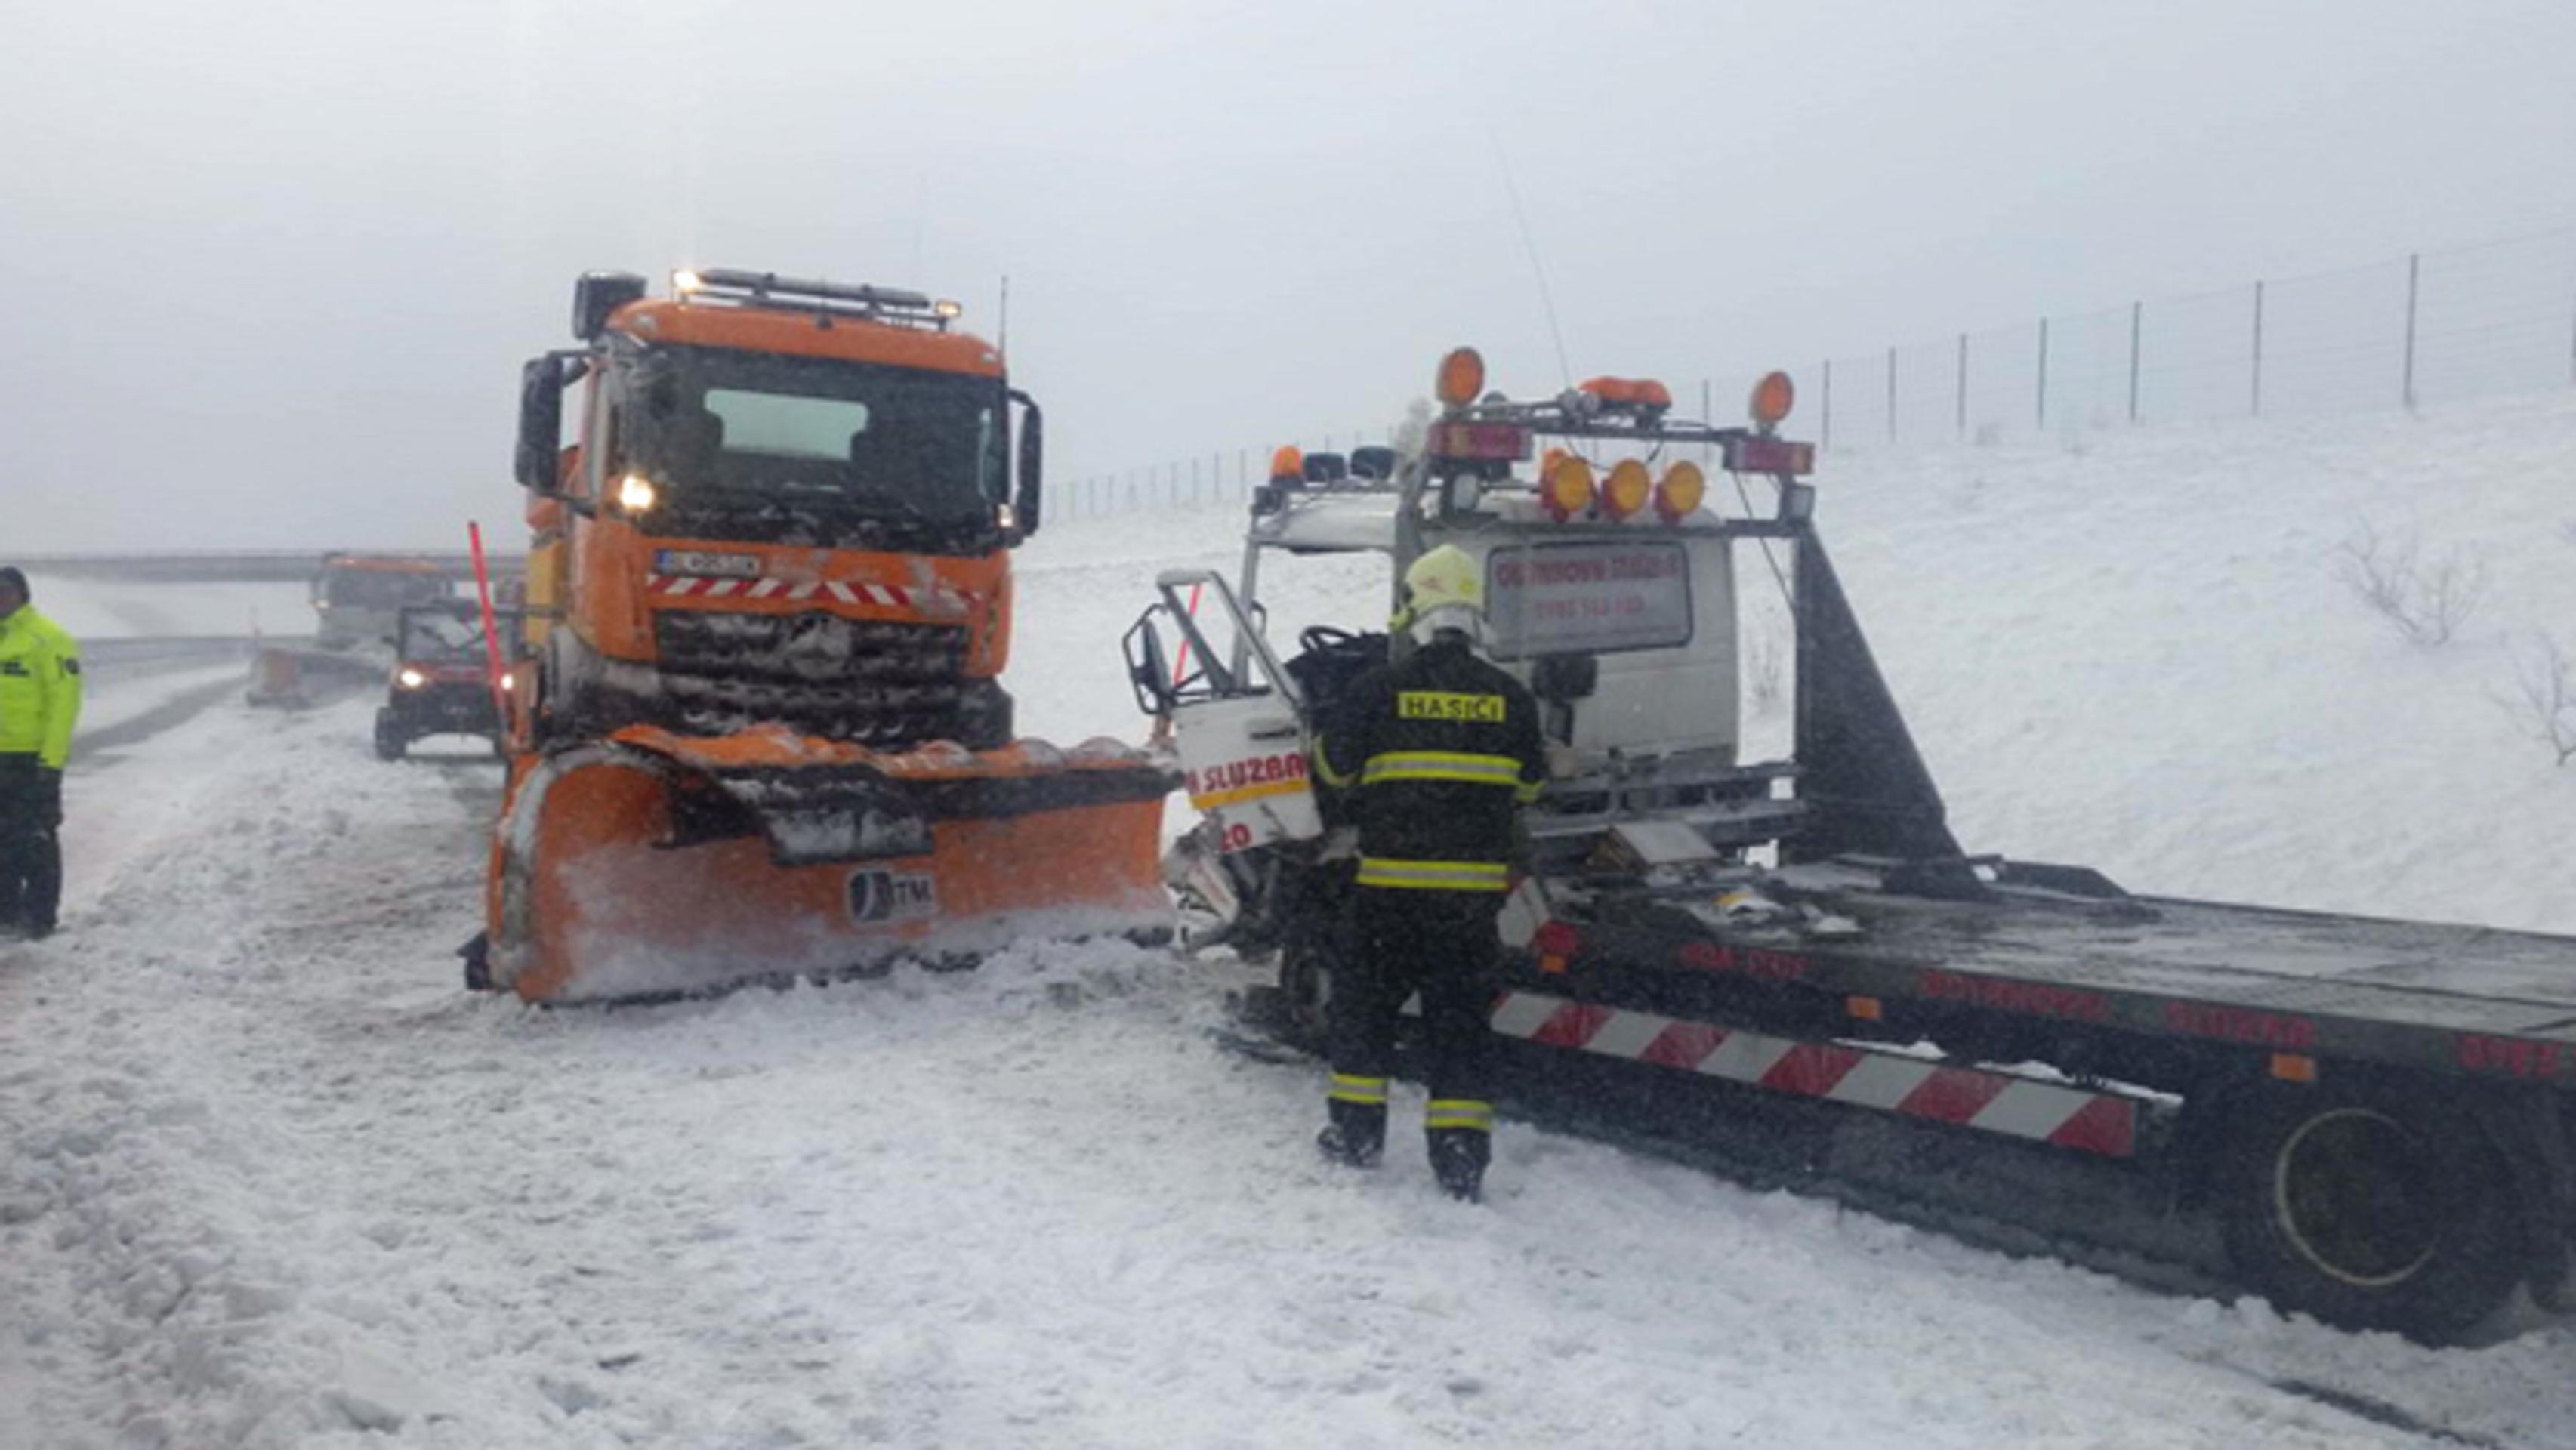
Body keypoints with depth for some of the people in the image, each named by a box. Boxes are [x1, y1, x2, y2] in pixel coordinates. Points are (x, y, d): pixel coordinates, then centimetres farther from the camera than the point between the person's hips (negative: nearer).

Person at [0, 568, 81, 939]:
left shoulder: (48, 639, -10)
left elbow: (64, 700, -15)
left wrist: (52, 759, -19)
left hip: (33, 758, -7)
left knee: (36, 839, -1)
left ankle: (39, 917, 5)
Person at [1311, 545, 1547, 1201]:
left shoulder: (1380, 687, -7)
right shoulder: (1510, 697, 1)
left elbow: (1335, 766, 3)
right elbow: (1531, 785, 12)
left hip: (1393, 881, -2)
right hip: (1478, 884, 2)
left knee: (1364, 998, 15)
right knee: (1459, 1012, 8)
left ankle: (1357, 1128, 18)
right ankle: (1461, 1155, 6)